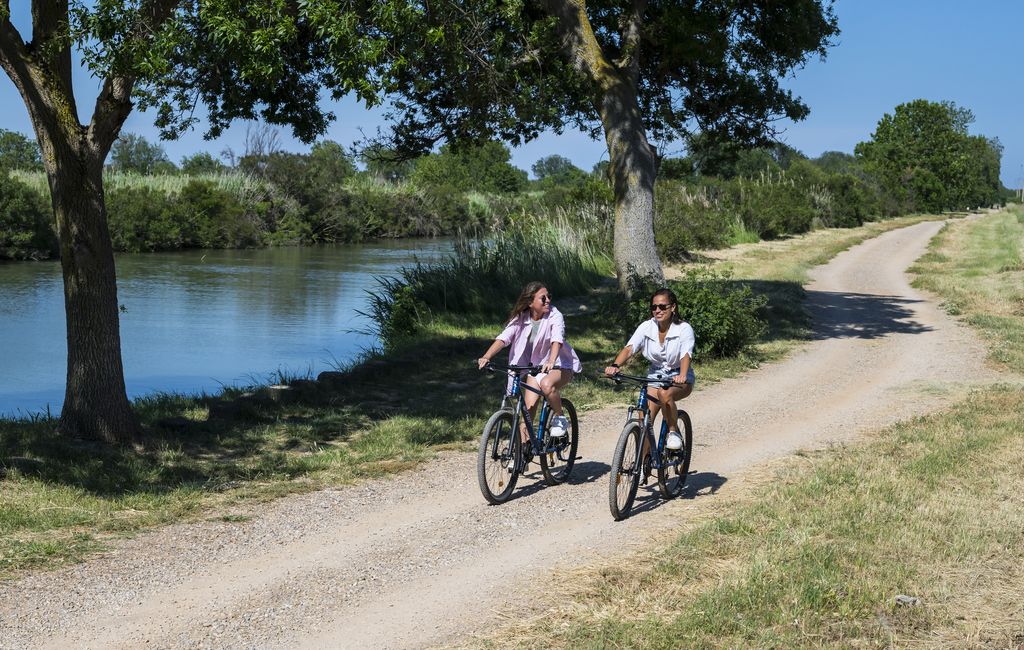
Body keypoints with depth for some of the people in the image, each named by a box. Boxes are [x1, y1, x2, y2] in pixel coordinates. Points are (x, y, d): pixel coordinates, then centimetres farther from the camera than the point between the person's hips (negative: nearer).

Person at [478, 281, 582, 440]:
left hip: (561, 365, -4)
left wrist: (551, 361, -55)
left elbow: (557, 339, -35)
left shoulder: (555, 316, -19)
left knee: (547, 384, -35)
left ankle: (560, 418, -11)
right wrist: (486, 357, -37)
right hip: (537, 366, 4)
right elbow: (504, 337, -20)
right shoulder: (521, 318, -8)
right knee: (528, 408, -5)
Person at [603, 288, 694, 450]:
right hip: (655, 376, 4)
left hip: (678, 379, -4)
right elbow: (629, 348, -19)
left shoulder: (684, 329, -15)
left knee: (664, 393, -37)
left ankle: (674, 431, -14)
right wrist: (615, 366, -39)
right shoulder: (647, 327, -6)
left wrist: (682, 376, -52)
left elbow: (686, 355, -31)